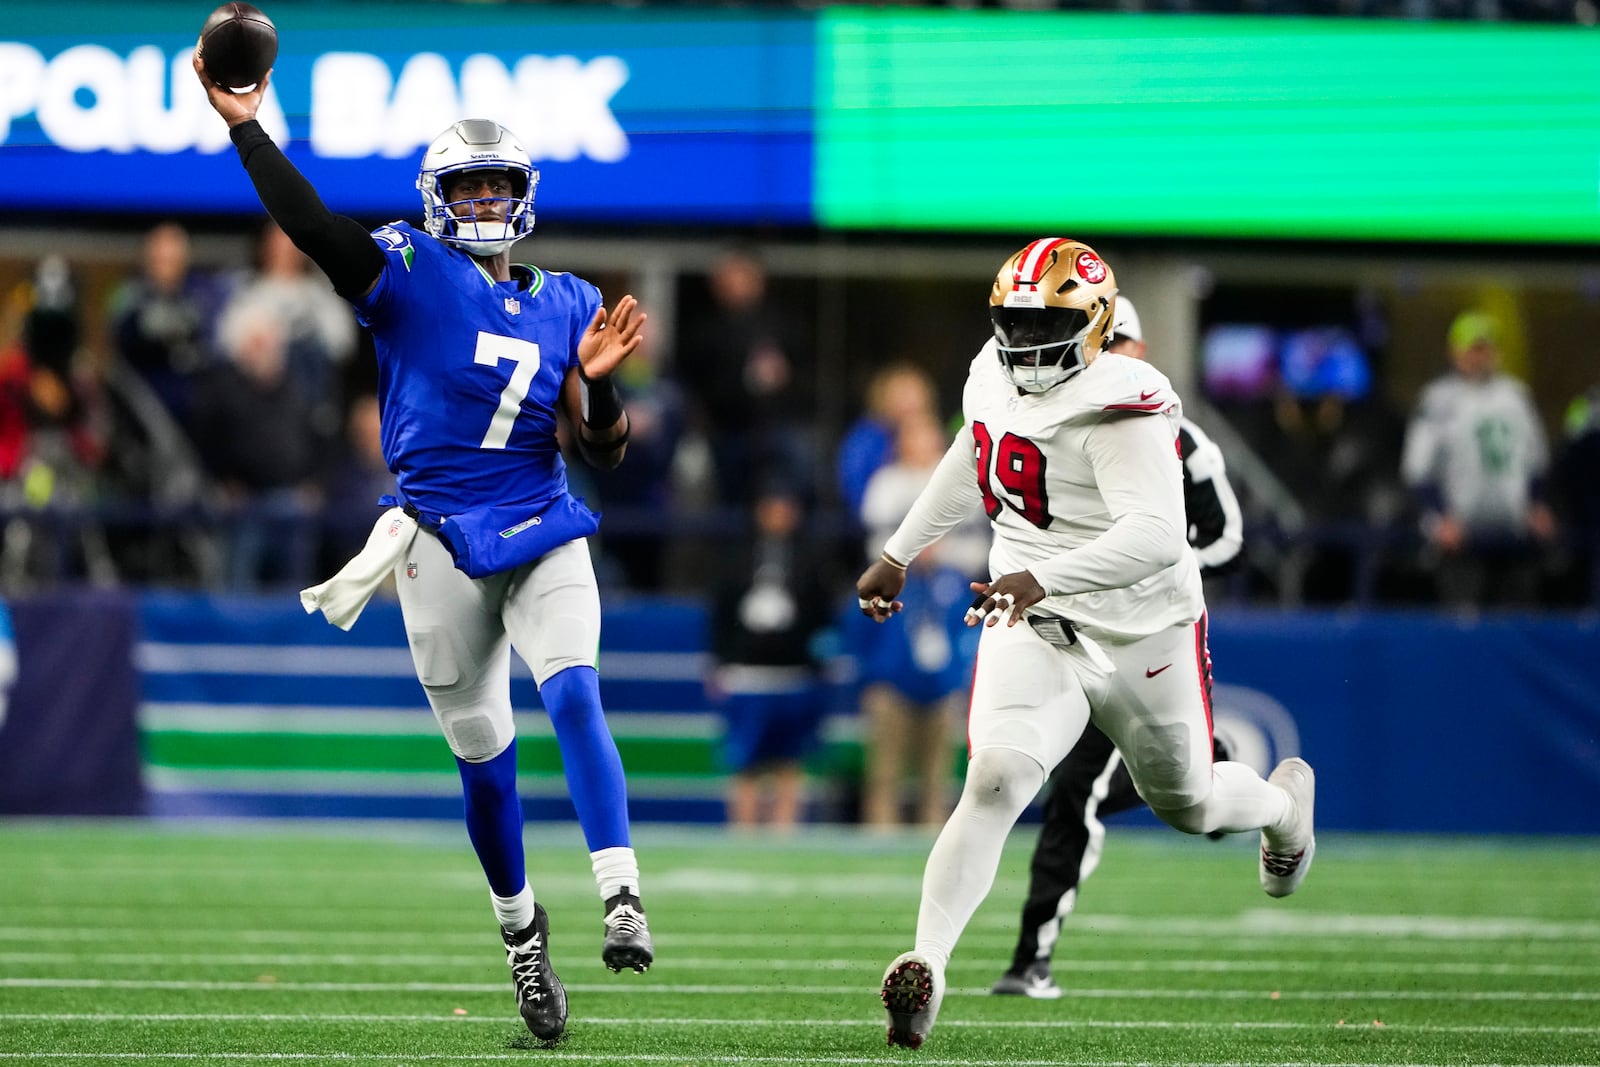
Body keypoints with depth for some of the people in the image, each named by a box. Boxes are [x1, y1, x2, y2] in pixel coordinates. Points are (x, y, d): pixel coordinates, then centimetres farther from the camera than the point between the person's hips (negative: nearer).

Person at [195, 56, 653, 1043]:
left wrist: (599, 379, -13)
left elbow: (606, 449, 7)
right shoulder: (409, 274, -1)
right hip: (441, 542, -1)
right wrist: (245, 126, -26)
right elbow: (312, 226, -18)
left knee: (574, 696, -23)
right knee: (483, 752, 4)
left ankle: (622, 900, -29)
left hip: (545, 533, 1)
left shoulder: (567, 305, 9)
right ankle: (520, 928, 24)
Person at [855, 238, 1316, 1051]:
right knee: (995, 782, -22)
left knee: (1187, 805, 20)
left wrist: (1042, 577, -48)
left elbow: (1156, 535, -37)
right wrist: (900, 553, 27)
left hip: (1142, 634, -4)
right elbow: (970, 463, 22)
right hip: (1033, 633, 4)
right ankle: (926, 968, -30)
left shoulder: (1120, 405, -25)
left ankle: (1283, 802, 56)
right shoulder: (994, 375, -1)